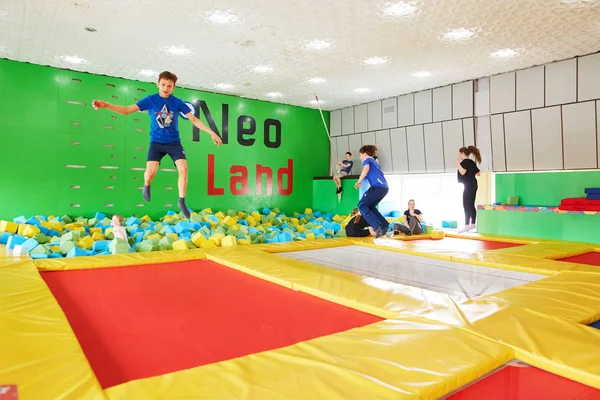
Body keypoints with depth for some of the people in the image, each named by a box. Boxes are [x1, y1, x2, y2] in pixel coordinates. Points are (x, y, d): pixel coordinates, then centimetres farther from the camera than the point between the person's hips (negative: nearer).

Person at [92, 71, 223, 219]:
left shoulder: (177, 102, -1)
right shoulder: (150, 100, -3)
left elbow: (194, 119, 1)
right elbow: (127, 110, -4)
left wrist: (211, 132, -4)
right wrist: (106, 105, -18)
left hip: (174, 142, 1)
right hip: (156, 142, -1)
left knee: (183, 169, -17)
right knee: (150, 172, -15)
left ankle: (182, 201, 0)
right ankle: (147, 186, 25)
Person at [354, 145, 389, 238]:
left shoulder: (367, 160, 6)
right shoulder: (374, 162, 31)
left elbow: (366, 168, -17)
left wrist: (359, 181, -19)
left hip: (377, 186, -8)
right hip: (384, 187, 8)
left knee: (362, 205, 0)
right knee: (370, 206, 20)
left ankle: (377, 227, -13)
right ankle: (384, 225, 9)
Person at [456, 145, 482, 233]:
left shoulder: (465, 162, -12)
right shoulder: (471, 162, 15)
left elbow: (462, 172, -28)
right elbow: (479, 173, 17)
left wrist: (458, 162, -20)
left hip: (468, 186, -10)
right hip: (473, 185, 10)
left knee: (466, 206, -10)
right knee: (471, 205, 14)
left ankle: (466, 226, -12)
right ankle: (473, 224, 19)